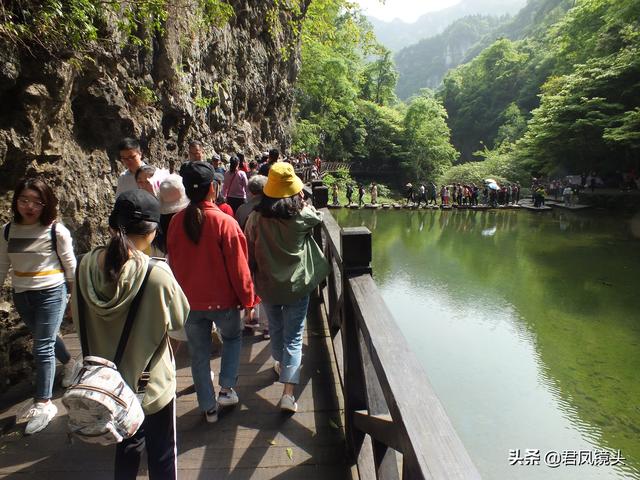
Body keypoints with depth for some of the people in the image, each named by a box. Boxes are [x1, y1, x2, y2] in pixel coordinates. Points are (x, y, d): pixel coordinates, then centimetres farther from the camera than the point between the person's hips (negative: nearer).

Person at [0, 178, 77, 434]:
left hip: (51, 294, -5)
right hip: (21, 296, 5)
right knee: (45, 339, 23)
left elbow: (71, 266, -6)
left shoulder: (56, 231, -12)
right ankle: (69, 363, 51)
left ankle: (43, 403, 11)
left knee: (42, 348, -2)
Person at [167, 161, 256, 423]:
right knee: (232, 338, 26)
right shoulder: (225, 222, -21)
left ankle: (208, 407, 30)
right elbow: (238, 266, -16)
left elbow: (173, 262, 6)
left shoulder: (176, 222, -6)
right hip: (222, 299, -3)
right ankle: (226, 388, 21)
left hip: (189, 300, 3)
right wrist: (247, 298, -2)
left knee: (199, 355, 17)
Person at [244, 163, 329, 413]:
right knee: (293, 337, 6)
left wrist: (250, 281, 11)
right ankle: (288, 392, 1)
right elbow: (318, 217, 10)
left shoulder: (257, 218, -12)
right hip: (297, 285, -2)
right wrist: (302, 201, 11)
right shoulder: (302, 217, -15)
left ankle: (280, 364, 50)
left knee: (276, 329, 25)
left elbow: (249, 253, -2)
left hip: (267, 285, 2)